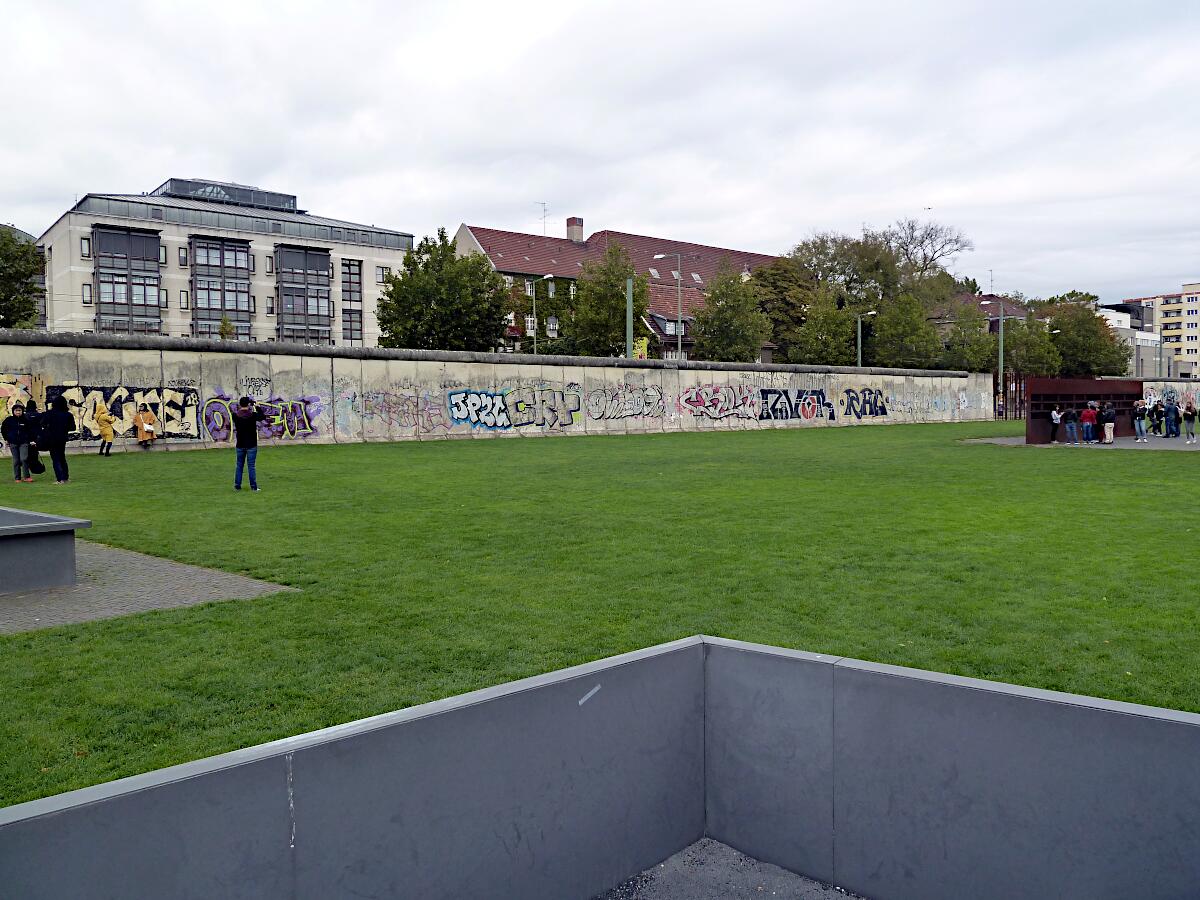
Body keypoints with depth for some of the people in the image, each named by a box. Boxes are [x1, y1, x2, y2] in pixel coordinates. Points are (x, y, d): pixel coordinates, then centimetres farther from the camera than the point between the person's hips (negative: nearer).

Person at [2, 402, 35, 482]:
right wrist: (6, 439, 10)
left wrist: (30, 440, 5)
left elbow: (30, 431, 11)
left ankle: (26, 476, -5)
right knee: (16, 461, 3)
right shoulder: (9, 420, 2)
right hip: (13, 443, 1)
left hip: (24, 443, -1)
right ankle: (17, 478, 9)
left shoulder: (25, 420, 1)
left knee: (24, 459, -13)